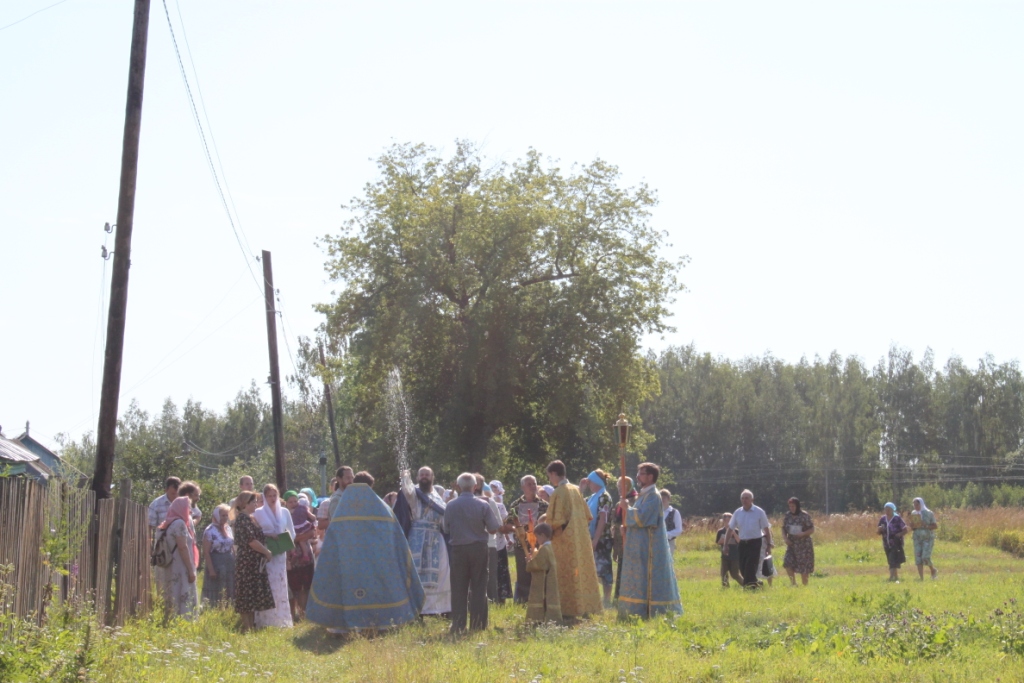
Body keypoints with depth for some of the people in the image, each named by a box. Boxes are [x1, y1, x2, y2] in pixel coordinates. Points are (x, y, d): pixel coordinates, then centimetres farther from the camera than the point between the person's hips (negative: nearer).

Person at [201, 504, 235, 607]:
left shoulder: (228, 529, 9)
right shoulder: (210, 531, -10)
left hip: (230, 564, 6)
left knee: (229, 594, 6)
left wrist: (235, 563, 10)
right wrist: (211, 569, -18)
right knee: (215, 596, -2)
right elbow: (206, 552, -13)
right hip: (216, 565, -6)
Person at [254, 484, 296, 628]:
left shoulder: (284, 511, 11)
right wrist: (266, 535, -15)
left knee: (281, 587, 5)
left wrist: (288, 545, -2)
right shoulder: (258, 512, 1)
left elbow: (292, 532, 14)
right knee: (267, 587, -7)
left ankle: (281, 620, 10)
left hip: (281, 554, 4)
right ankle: (267, 621, -6)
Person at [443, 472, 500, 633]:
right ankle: (477, 624, 6)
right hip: (479, 548, 0)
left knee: (458, 588, 6)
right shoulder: (482, 505, -8)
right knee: (478, 587, 6)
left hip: (458, 549, 0)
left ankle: (458, 625, 5)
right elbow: (493, 529, -4)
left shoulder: (451, 506, -5)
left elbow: (446, 529, 2)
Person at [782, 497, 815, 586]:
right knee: (787, 564, -14)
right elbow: (783, 529, 11)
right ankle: (794, 584, 2)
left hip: (804, 545, -3)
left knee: (804, 568, 1)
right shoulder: (787, 516, 2)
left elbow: (812, 529, -6)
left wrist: (803, 534, -23)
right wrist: (785, 538, -8)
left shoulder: (804, 516, -10)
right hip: (792, 544, 3)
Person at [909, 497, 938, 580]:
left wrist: (926, 526, -18)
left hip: (928, 538, -4)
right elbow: (912, 526, 15)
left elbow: (936, 526, -4)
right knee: (918, 557, -4)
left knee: (925, 557, -14)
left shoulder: (929, 513, -4)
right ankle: (921, 577, -1)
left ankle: (933, 570, 15)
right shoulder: (913, 513, 9)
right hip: (917, 538, 4)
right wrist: (913, 526, -8)